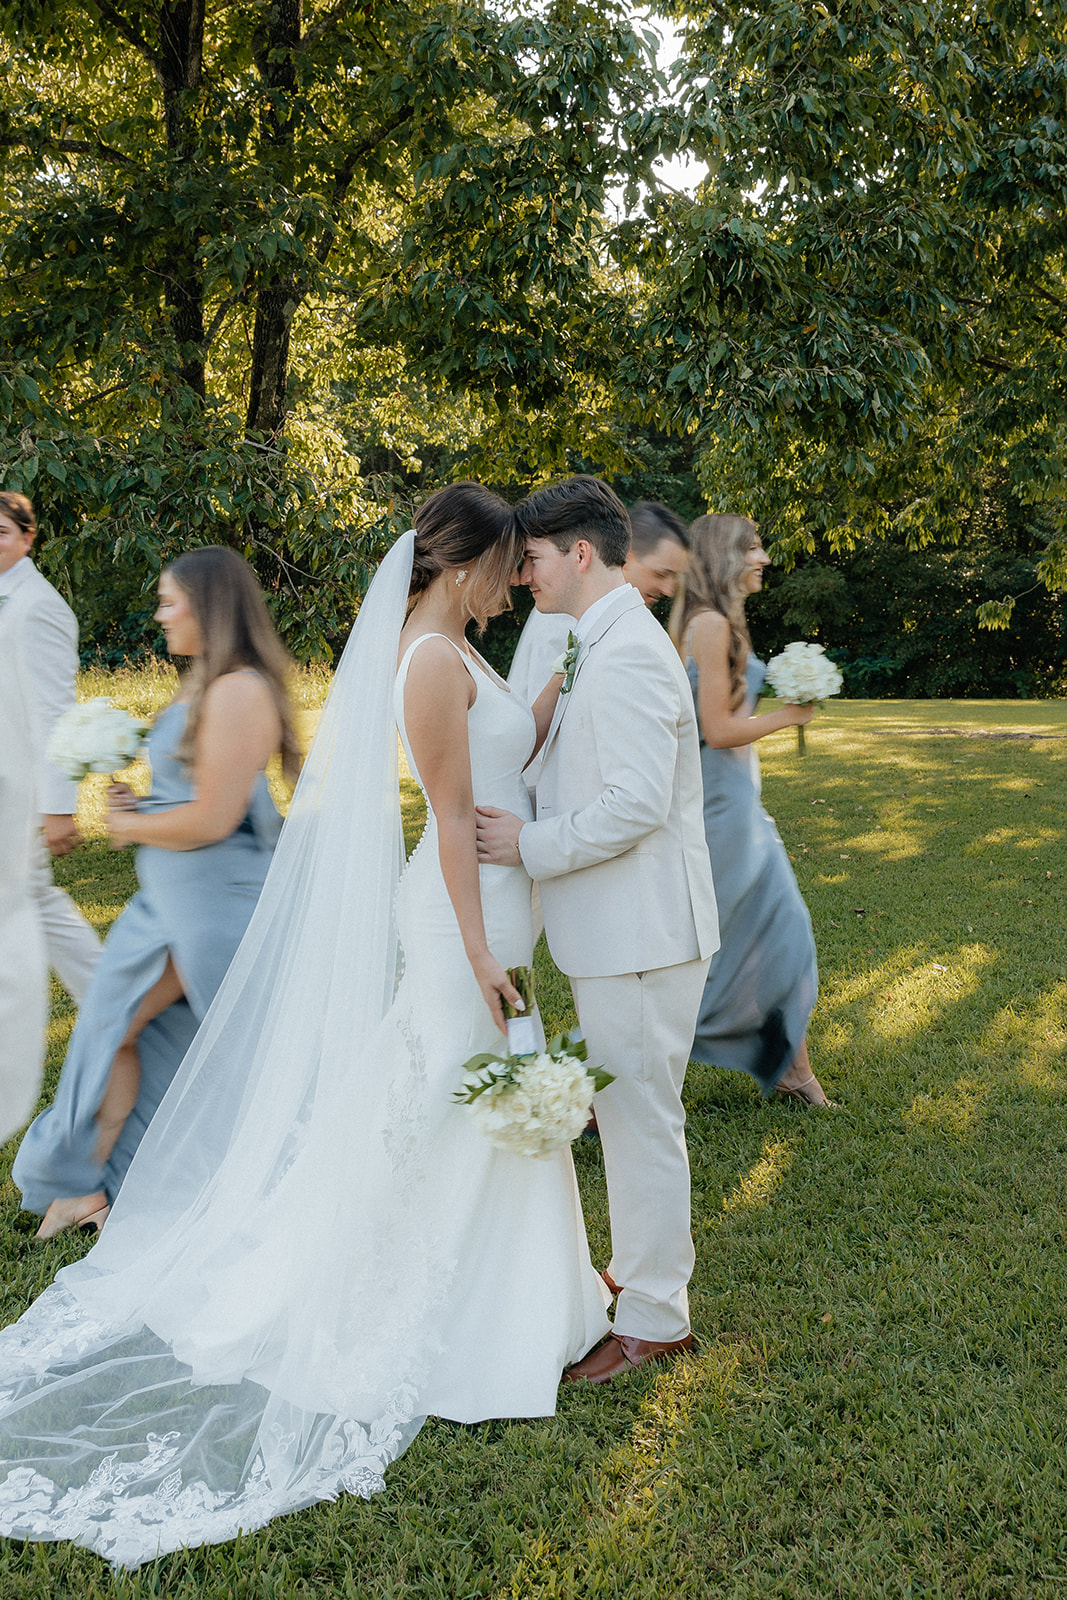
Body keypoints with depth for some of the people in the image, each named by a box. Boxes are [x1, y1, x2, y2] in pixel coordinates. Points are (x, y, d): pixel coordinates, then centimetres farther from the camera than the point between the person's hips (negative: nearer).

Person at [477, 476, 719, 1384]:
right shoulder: (611, 645, 13)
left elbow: (636, 805, -27)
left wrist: (531, 845, -18)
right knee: (631, 1113, 21)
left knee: (641, 1120, 2)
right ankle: (645, 1266, 38)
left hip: (641, 934, -10)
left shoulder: (628, 657, -20)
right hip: (621, 931, 10)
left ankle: (654, 1318, 17)